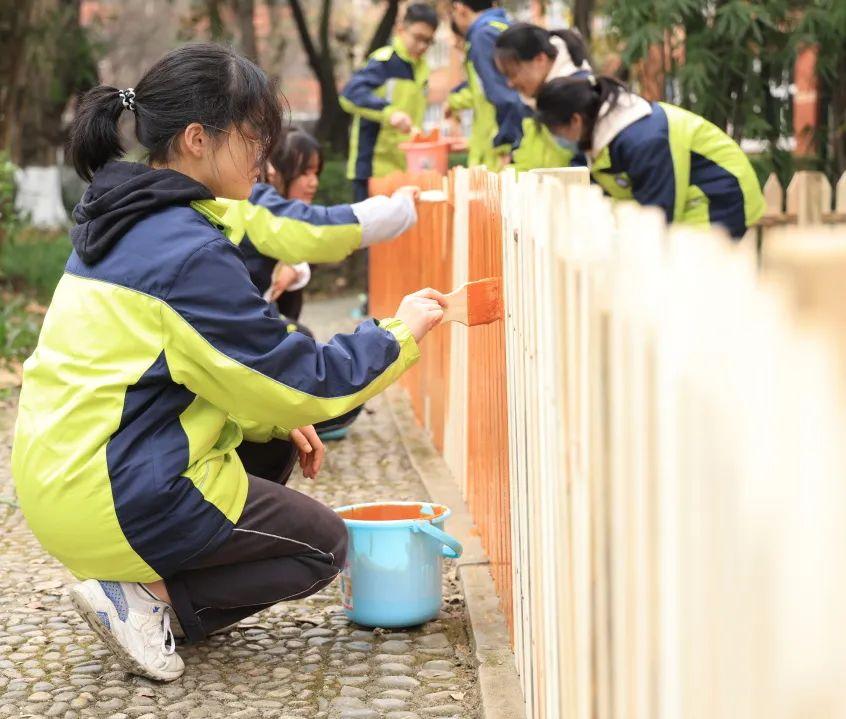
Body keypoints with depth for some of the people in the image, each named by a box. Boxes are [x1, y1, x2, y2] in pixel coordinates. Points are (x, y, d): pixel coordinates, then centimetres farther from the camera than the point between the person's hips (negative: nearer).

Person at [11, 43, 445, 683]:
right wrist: (399, 333, -2)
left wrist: (276, 421, 9)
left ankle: (149, 586, 8)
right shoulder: (190, 252, -19)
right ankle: (149, 597, -7)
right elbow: (298, 381, -15)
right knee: (324, 544, 8)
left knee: (270, 447, 24)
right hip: (118, 501, -9)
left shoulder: (121, 223, 10)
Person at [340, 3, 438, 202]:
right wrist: (389, 112, -37)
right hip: (374, 168, -7)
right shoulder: (384, 61, -11)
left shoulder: (422, 68, 13)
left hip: (406, 168, 7)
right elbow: (351, 94, -26)